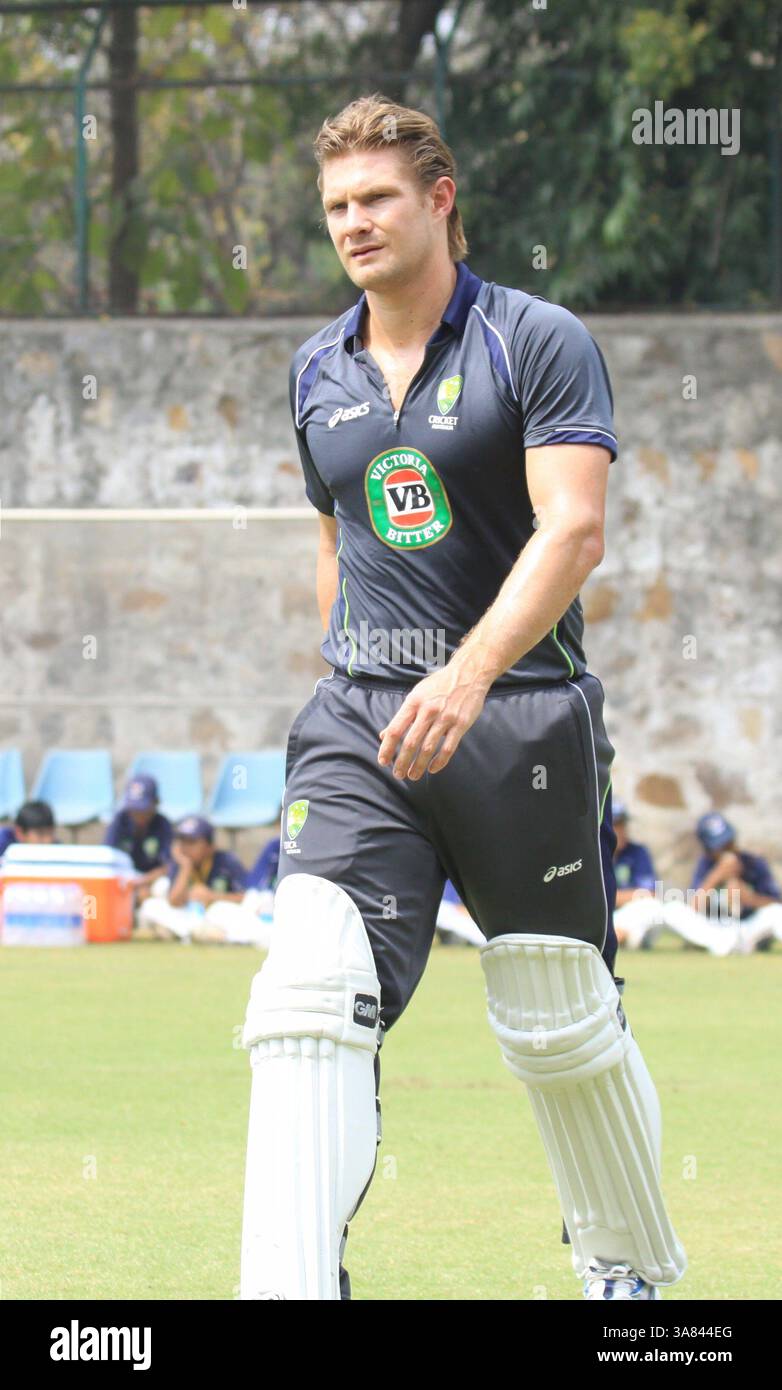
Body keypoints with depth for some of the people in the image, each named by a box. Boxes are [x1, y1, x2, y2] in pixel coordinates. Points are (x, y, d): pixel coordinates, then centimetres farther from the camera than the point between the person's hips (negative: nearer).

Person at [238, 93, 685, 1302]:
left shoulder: (539, 342, -5)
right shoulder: (319, 374, 13)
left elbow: (572, 533, -17)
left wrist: (468, 674, -31)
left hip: (524, 715, -4)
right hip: (362, 722, 4)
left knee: (562, 1025, 7)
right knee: (310, 999, -16)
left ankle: (637, 1268, 31)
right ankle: (291, 1291, -24)